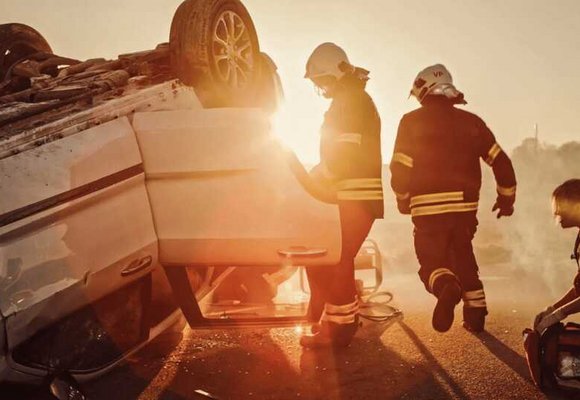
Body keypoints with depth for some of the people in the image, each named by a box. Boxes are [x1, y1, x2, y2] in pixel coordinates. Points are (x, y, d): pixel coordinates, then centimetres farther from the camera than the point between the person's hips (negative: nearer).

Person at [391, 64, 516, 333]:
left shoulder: (412, 122, -1)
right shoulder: (471, 122, 8)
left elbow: (400, 168, -6)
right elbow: (501, 161, 7)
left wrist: (403, 200, 11)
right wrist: (507, 197, 19)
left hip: (428, 208, -3)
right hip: (465, 206, 4)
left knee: (432, 262, 5)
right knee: (463, 258, 23)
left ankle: (446, 287, -28)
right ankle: (475, 314, 23)